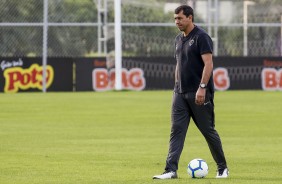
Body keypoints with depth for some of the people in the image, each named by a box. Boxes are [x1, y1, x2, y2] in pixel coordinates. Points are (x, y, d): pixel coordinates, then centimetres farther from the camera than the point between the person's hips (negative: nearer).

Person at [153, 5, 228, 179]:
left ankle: (223, 168, 16)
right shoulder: (179, 39, 14)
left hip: (199, 93, -7)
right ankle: (171, 170, -7)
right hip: (181, 93, 7)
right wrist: (177, 87, 17)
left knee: (208, 131, 2)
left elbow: (208, 64, -17)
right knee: (176, 131, -3)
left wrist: (202, 87, -24)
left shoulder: (201, 37, -11)